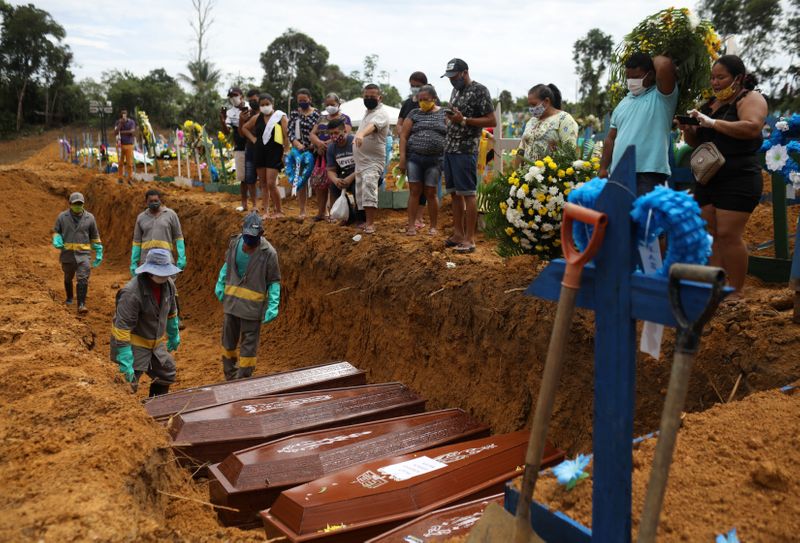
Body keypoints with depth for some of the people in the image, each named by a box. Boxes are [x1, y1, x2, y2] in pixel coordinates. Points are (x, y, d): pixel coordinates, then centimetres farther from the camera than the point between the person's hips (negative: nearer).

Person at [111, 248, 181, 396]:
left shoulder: (168, 285, -6)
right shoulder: (131, 293, -29)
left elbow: (171, 312, 13)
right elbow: (122, 328, -29)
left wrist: (174, 336, 23)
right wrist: (125, 362, -29)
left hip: (156, 344, 8)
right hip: (134, 345, -7)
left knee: (166, 375, 18)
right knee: (129, 385, -7)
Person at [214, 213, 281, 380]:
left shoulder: (268, 253, -15)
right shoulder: (235, 242, -2)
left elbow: (274, 282, -10)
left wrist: (272, 306, -18)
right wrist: (220, 284, 13)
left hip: (253, 307, -5)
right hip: (232, 302, 5)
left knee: (249, 345, 3)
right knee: (229, 339, 18)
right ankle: (230, 375, 38)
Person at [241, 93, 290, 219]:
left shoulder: (280, 117, -3)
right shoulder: (257, 118, 9)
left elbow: (286, 136, -6)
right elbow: (244, 128, 24)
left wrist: (286, 153, -12)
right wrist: (253, 139, 10)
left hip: (274, 152, -5)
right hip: (260, 151, 5)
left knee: (271, 184, -12)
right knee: (263, 184, 7)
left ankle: (279, 211, 3)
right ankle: (265, 211, 13)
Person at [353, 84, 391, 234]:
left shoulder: (381, 113, -14)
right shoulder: (367, 112, 16)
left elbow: (372, 125, -36)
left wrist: (361, 134, -55)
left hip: (373, 161, -10)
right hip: (360, 161, 10)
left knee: (368, 188, -24)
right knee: (362, 192, 13)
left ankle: (370, 223, -25)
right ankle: (368, 220, 23)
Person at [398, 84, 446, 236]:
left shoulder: (444, 114, 6)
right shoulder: (414, 114, 8)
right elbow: (403, 135, 5)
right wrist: (402, 157, -3)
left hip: (434, 159, -1)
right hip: (414, 158, 1)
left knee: (431, 193, 2)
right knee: (414, 191, 0)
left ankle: (433, 226, 12)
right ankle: (411, 225, 4)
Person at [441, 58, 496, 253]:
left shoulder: (479, 91, -7)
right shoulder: (455, 91, 17)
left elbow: (492, 121, -11)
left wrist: (463, 120, -17)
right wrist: (450, 117, 6)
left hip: (466, 150, -8)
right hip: (449, 148, 8)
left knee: (468, 193, -6)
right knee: (454, 193, 9)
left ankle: (469, 239, -2)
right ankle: (458, 234, 16)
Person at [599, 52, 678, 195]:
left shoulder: (662, 96, 0)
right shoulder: (623, 103, 19)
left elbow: (665, 65, -19)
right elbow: (611, 138, 19)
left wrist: (653, 59, 3)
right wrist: (603, 169, 11)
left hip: (648, 174, -6)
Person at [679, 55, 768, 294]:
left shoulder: (750, 98, -2)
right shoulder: (710, 103, 19)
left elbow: (752, 128, -21)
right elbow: (696, 142, 23)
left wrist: (712, 122, -20)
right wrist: (687, 129, 1)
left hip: (738, 179, -7)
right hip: (707, 179, 7)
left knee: (728, 234, -11)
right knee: (710, 235, 4)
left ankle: (735, 293, -4)